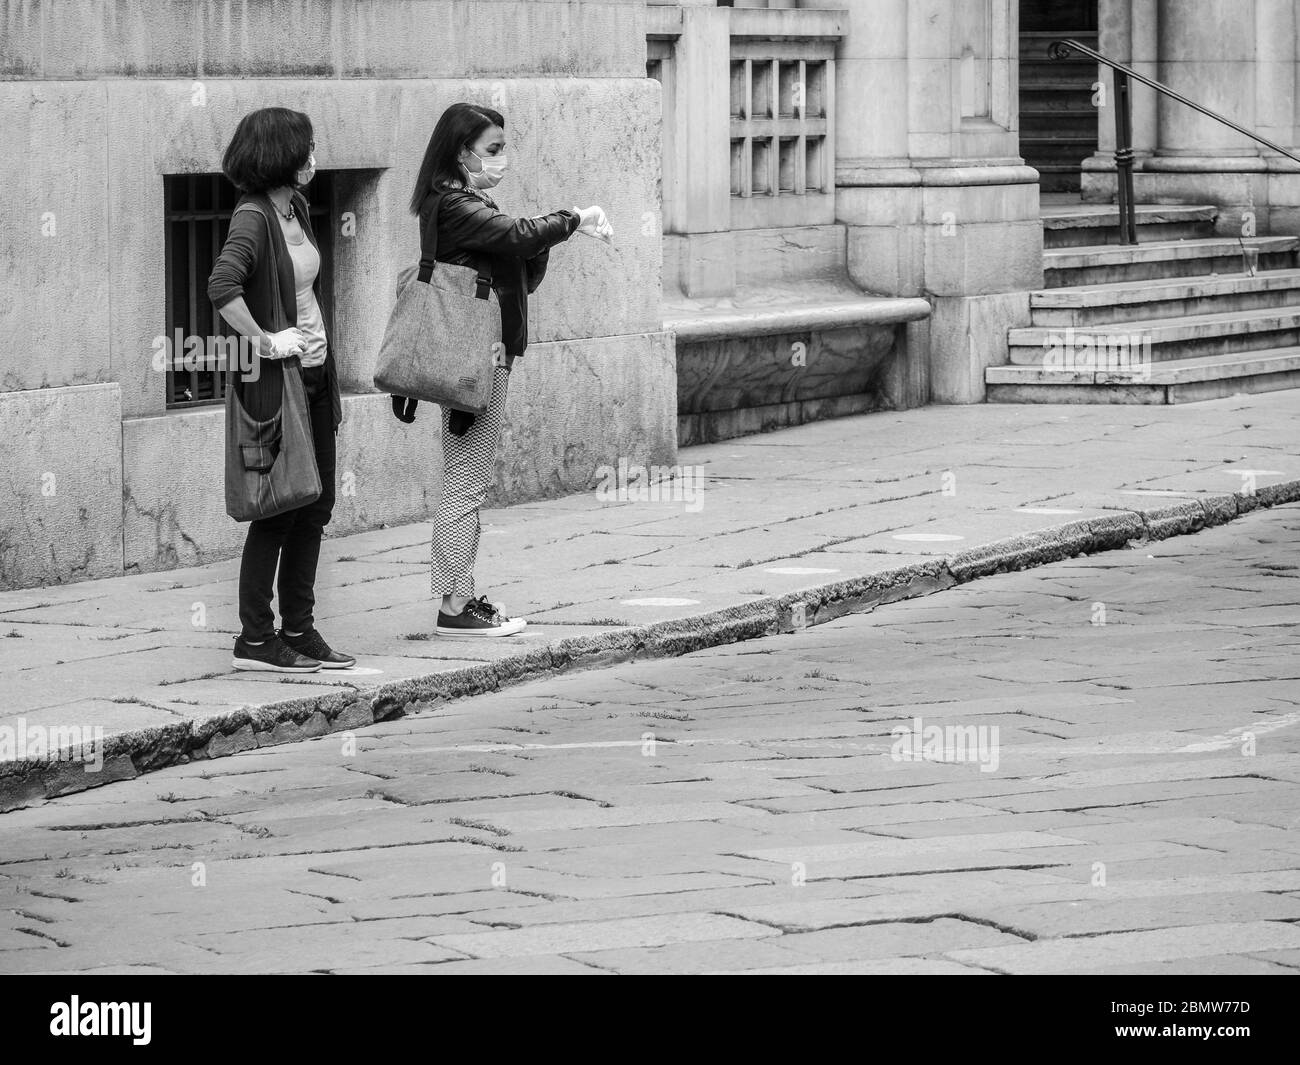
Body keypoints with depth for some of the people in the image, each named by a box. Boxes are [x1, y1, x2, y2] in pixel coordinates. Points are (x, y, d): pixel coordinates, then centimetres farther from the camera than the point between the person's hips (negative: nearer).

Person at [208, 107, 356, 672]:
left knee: (316, 504, 11)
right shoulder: (253, 218, -16)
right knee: (279, 509, -3)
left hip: (314, 373, 8)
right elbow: (222, 287, -31)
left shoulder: (296, 209, 11)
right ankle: (254, 639, 5)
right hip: (275, 380, -8)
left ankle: (298, 630, 19)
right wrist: (265, 342, -23)